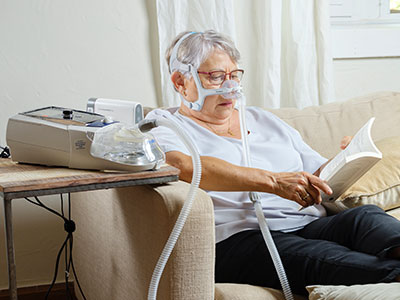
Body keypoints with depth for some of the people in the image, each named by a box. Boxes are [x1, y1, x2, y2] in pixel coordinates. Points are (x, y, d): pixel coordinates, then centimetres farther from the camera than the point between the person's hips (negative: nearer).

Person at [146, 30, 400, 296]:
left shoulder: (264, 120, 30)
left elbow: (319, 175, 29)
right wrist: (273, 182, -22)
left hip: (311, 227, 5)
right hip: (238, 239, -5)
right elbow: (181, 165, -14)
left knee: (367, 216, -28)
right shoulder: (162, 125, 11)